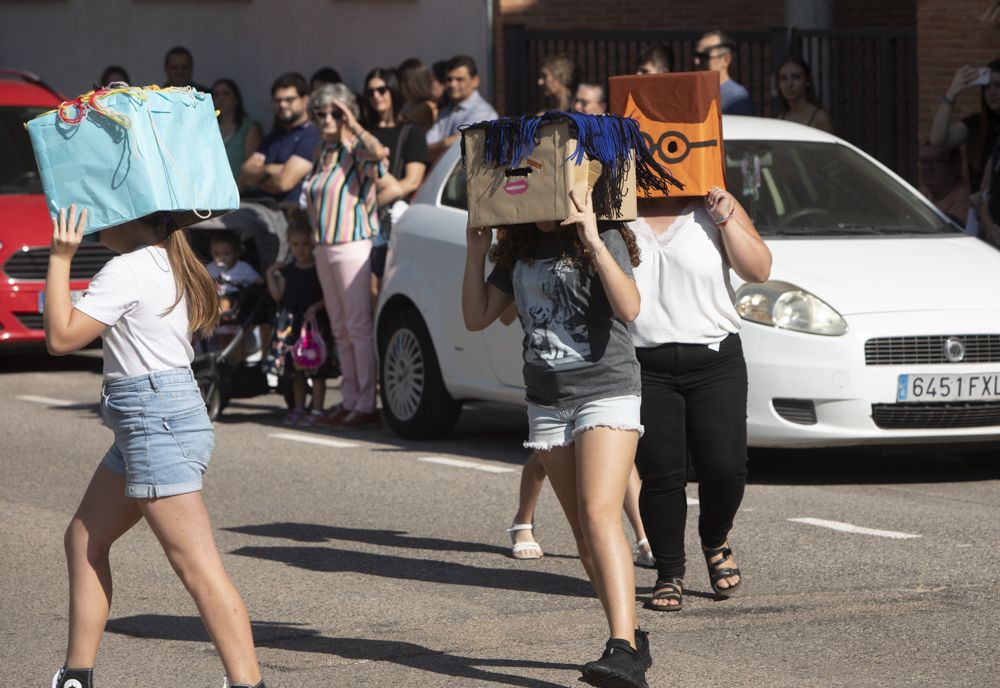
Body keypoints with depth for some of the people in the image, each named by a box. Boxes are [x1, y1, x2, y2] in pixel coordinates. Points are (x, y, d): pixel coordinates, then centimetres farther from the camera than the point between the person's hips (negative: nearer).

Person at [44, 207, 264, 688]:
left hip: (156, 422, -11)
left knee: (196, 567, -14)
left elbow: (61, 338, -16)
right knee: (84, 540, 16)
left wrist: (60, 259, -10)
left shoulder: (127, 271, -15)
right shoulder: (167, 264, 13)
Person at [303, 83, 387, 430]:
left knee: (359, 327, -8)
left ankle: (366, 405, -8)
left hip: (353, 245, -8)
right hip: (324, 248, 8)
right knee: (340, 329, 10)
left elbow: (377, 152, -31)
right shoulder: (324, 151, 16)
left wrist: (353, 125, -22)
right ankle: (350, 400, 15)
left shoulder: (358, 149, -7)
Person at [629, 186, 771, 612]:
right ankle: (669, 574, 11)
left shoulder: (714, 207, 6)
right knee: (660, 475, -5)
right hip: (645, 367, 0)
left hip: (715, 364, 0)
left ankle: (715, 544, 23)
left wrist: (726, 220, -11)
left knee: (725, 467, -7)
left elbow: (758, 270, -1)